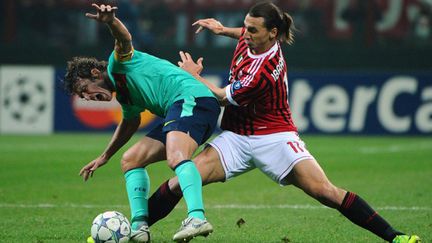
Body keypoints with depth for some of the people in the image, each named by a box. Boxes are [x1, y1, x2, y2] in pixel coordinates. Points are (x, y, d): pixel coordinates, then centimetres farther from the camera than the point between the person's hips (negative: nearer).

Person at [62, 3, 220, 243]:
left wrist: (110, 22, -44)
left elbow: (124, 39, -21)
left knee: (176, 158, -34)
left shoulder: (118, 64, 2)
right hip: (177, 112, 10)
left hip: (192, 98, -10)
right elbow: (130, 122, 44)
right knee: (129, 160, 12)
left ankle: (197, 218, -54)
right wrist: (104, 157, 49)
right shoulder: (122, 92, 27)